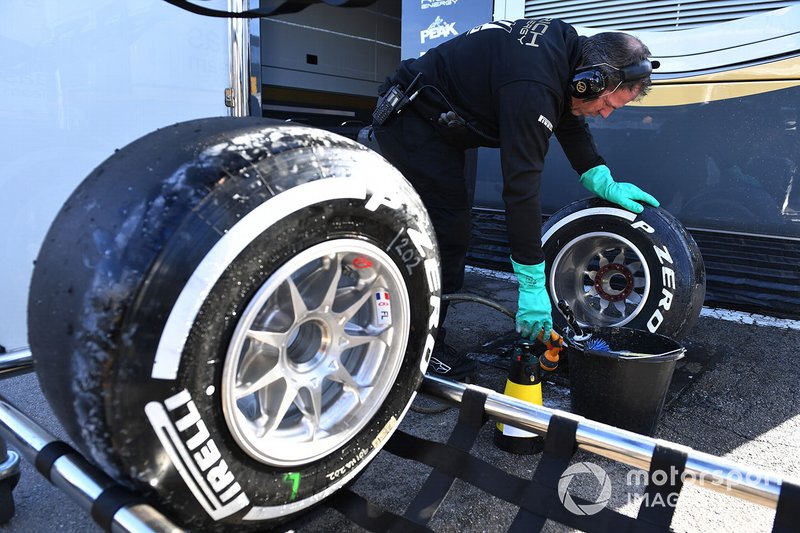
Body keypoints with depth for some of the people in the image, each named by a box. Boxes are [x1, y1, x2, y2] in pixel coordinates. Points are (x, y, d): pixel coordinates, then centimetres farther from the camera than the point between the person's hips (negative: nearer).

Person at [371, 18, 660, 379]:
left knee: (448, 231, 13)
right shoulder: (533, 87, -31)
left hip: (434, 125, 10)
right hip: (411, 125, -10)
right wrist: (532, 286, -28)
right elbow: (521, 187, -33)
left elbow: (568, 118, 12)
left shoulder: (565, 45, -2)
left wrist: (605, 184, 4)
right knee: (448, 236, -12)